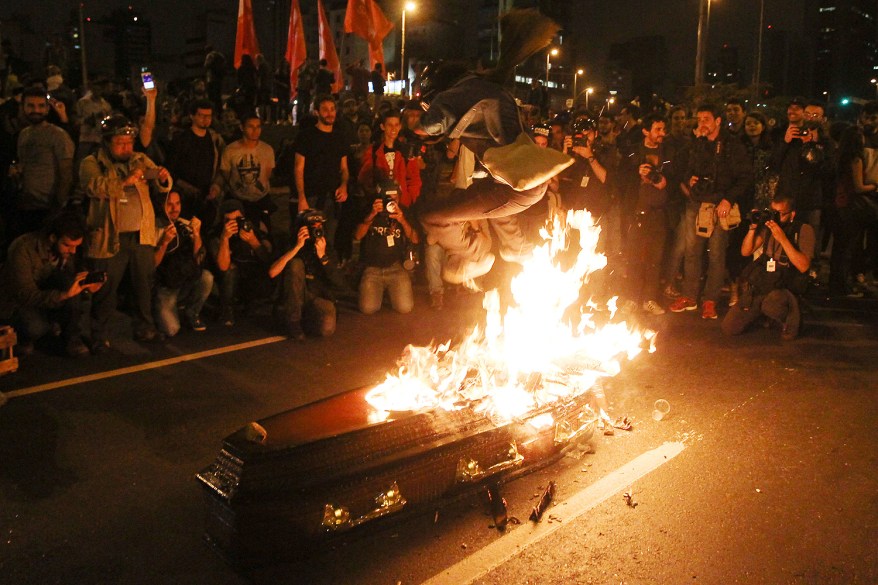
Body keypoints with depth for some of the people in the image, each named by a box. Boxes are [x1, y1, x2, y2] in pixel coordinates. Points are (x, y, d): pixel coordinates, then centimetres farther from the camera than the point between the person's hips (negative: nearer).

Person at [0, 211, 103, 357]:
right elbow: (27, 295, -31)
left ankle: (72, 338, -15)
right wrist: (64, 295, -45)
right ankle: (25, 336, 2)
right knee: (37, 327, -36)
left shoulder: (68, 250, -11)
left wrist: (86, 289, -27)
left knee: (68, 280, -27)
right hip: (17, 303, -4)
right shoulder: (23, 248, -27)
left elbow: (72, 286, -3)